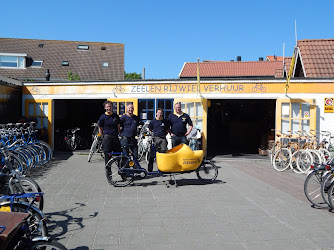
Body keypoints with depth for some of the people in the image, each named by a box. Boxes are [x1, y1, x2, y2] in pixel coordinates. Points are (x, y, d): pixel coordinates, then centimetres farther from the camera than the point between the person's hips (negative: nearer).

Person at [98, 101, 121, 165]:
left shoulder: (116, 116, 10)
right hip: (107, 137, -3)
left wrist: (119, 135, 12)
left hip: (115, 137, 3)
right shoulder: (102, 117, 1)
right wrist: (103, 138, 1)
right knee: (108, 155, -1)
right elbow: (100, 129, 6)